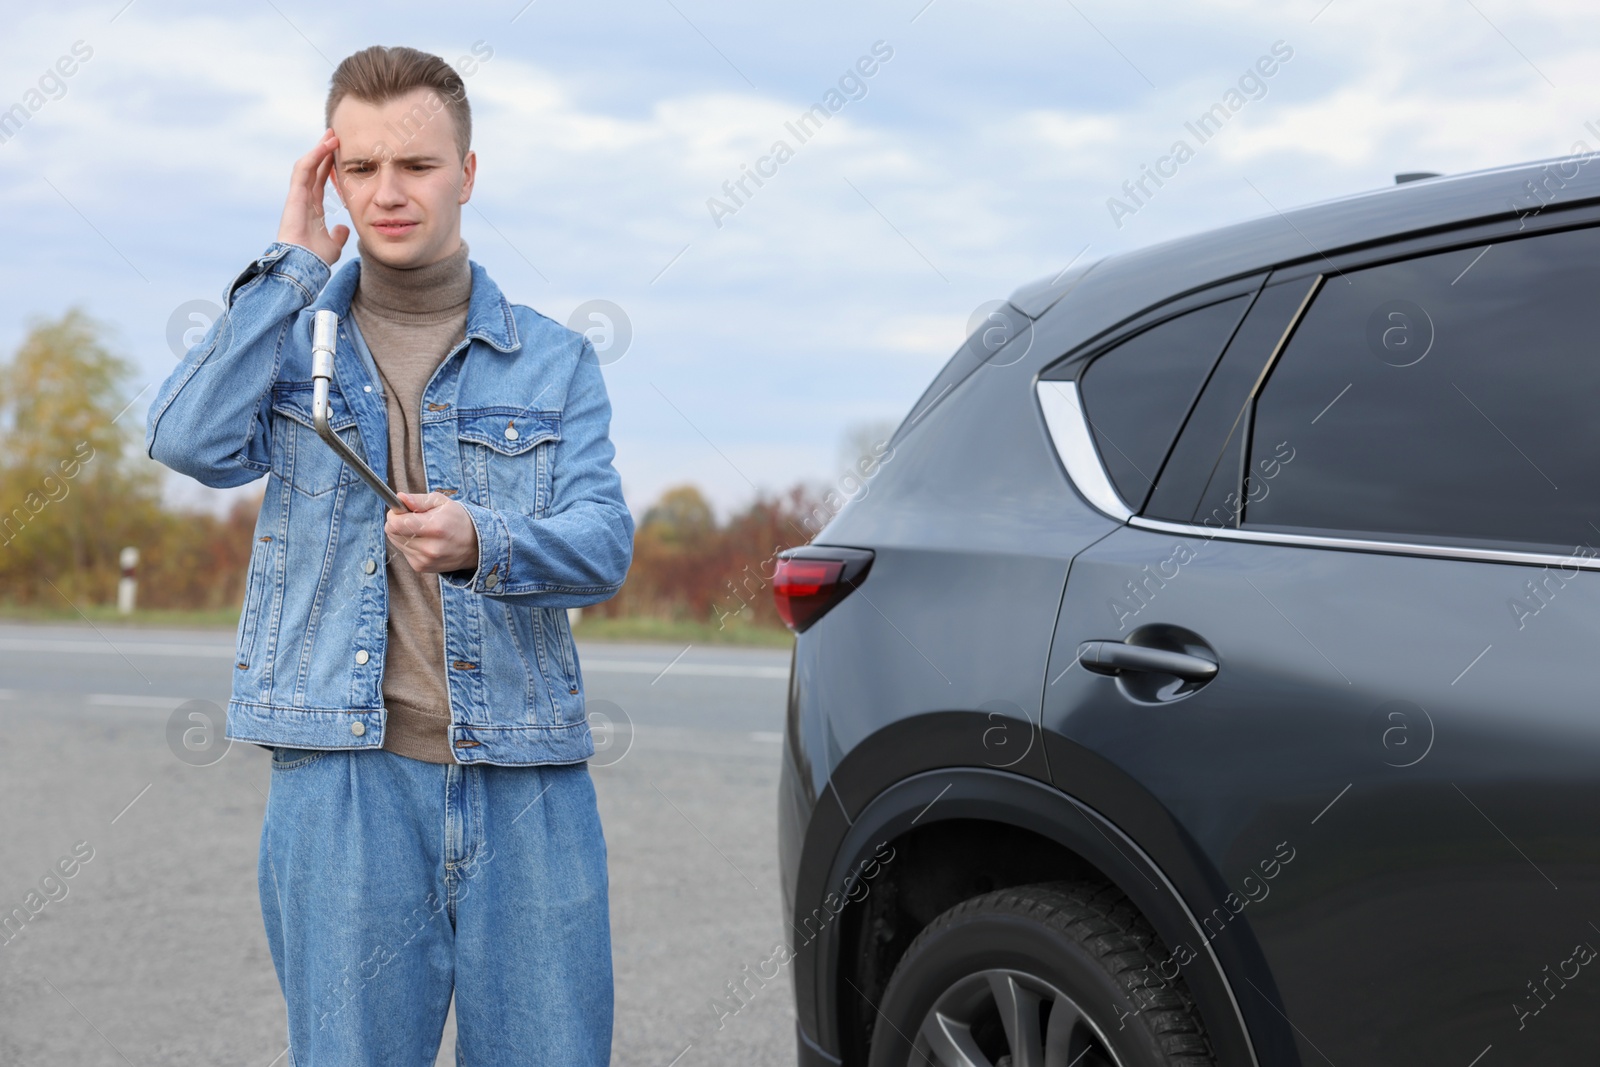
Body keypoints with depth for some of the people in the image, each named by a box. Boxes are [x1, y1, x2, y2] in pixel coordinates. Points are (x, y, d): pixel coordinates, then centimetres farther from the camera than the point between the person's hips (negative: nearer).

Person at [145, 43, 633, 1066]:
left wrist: (480, 544, -23)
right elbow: (191, 441, -9)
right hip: (346, 775, -1)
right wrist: (291, 265, -3)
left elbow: (605, 541, -2)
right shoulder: (291, 337, 12)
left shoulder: (554, 359, 11)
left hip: (528, 778, 1)